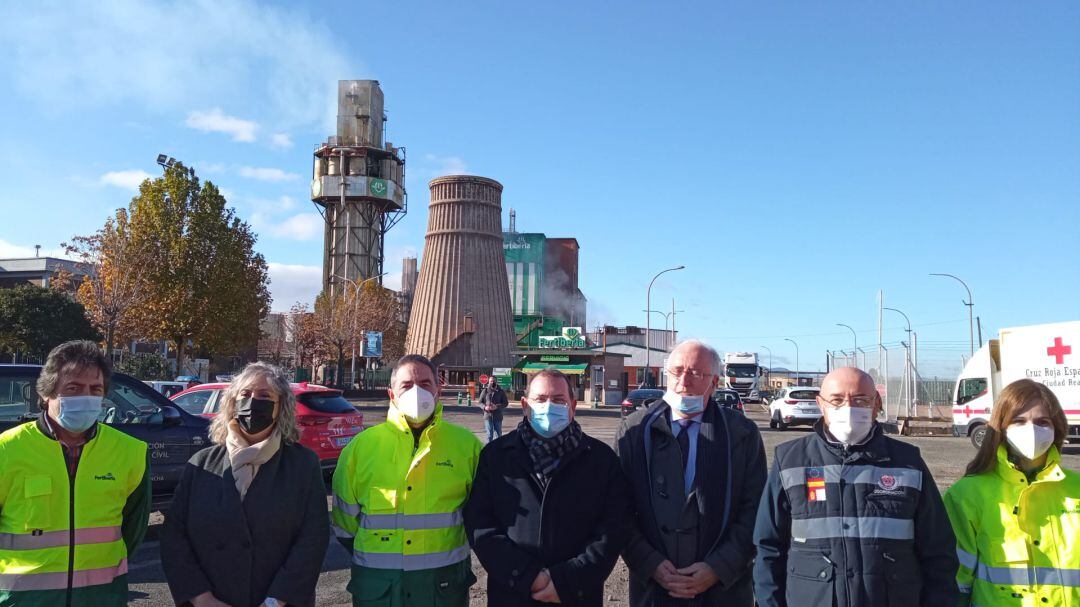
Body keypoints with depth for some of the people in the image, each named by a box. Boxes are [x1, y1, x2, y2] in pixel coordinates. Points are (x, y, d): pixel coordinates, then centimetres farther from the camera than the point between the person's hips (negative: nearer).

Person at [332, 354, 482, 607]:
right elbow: (345, 518, 8)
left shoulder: (466, 444, -1)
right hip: (377, 584, 0)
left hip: (445, 583, 0)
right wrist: (371, 558, 9)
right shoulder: (361, 446, -1)